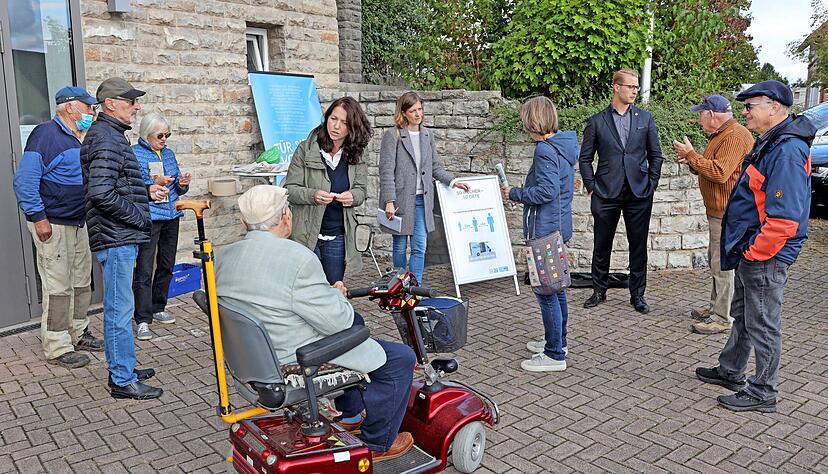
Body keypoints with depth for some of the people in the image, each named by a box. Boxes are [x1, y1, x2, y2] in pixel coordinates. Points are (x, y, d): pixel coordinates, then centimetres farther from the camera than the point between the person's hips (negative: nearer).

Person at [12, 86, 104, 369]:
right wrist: (38, 218, -21)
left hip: (79, 224, 9)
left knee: (82, 282, 16)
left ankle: (78, 334, 30)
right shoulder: (46, 134, -14)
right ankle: (57, 348, 5)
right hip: (53, 226, -9)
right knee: (58, 287, -4)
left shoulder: (79, 138, 14)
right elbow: (24, 180, -19)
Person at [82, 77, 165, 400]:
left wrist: (146, 191, 13)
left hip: (121, 237, 11)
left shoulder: (111, 135, 17)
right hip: (116, 238, -11)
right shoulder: (106, 138, -16)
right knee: (120, 308, -4)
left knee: (118, 307, 17)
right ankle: (123, 381, 5)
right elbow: (101, 193, -25)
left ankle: (122, 369, 29)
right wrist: (139, 217, -16)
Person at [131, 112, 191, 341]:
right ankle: (143, 320, -3)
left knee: (167, 266, 14)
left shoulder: (168, 153, 14)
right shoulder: (134, 154, -5)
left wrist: (182, 184, -2)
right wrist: (154, 183, -22)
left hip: (171, 216, 7)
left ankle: (158, 308, 29)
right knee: (144, 270, -7)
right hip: (148, 218, -7)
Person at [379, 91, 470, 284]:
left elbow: (435, 167, 17)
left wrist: (453, 181, 3)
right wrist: (389, 201, -18)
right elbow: (386, 171, -10)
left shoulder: (427, 135, 11)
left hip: (422, 200, 4)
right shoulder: (392, 135, -5)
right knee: (400, 247, 9)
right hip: (400, 199, -4)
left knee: (419, 248, -2)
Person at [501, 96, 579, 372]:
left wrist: (515, 194, -11)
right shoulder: (563, 145, 12)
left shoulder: (545, 149, -18)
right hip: (559, 226, 10)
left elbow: (546, 191, -25)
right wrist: (521, 194, 15)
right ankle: (557, 341, 33)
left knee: (546, 291, -3)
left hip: (546, 230, -10)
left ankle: (555, 355, 4)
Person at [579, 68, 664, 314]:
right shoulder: (597, 121, 2)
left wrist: (651, 185, 4)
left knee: (638, 246, 6)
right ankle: (599, 291, 23)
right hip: (606, 194, -1)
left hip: (639, 194, 1)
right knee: (601, 246, 7)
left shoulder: (646, 118, 7)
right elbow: (585, 158, 5)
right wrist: (591, 187, -1)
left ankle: (637, 294, 18)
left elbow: (656, 155, 11)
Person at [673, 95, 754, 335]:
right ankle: (715, 307, 29)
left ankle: (723, 319, 0)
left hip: (728, 213, -11)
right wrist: (691, 161, 6)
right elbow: (710, 169, 23)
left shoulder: (735, 136, -18)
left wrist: (692, 155, -19)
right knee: (716, 261, 18)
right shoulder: (721, 134, 17)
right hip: (718, 211, 11)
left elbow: (719, 173, -26)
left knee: (723, 265, -6)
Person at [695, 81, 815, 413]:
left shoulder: (787, 151, -23)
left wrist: (754, 251, -19)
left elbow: (785, 217, -29)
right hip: (751, 252, 10)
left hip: (765, 257, -10)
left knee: (762, 324, 3)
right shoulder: (770, 143, 11)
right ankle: (731, 372, 38)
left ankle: (763, 392, 18)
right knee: (742, 314, 22)